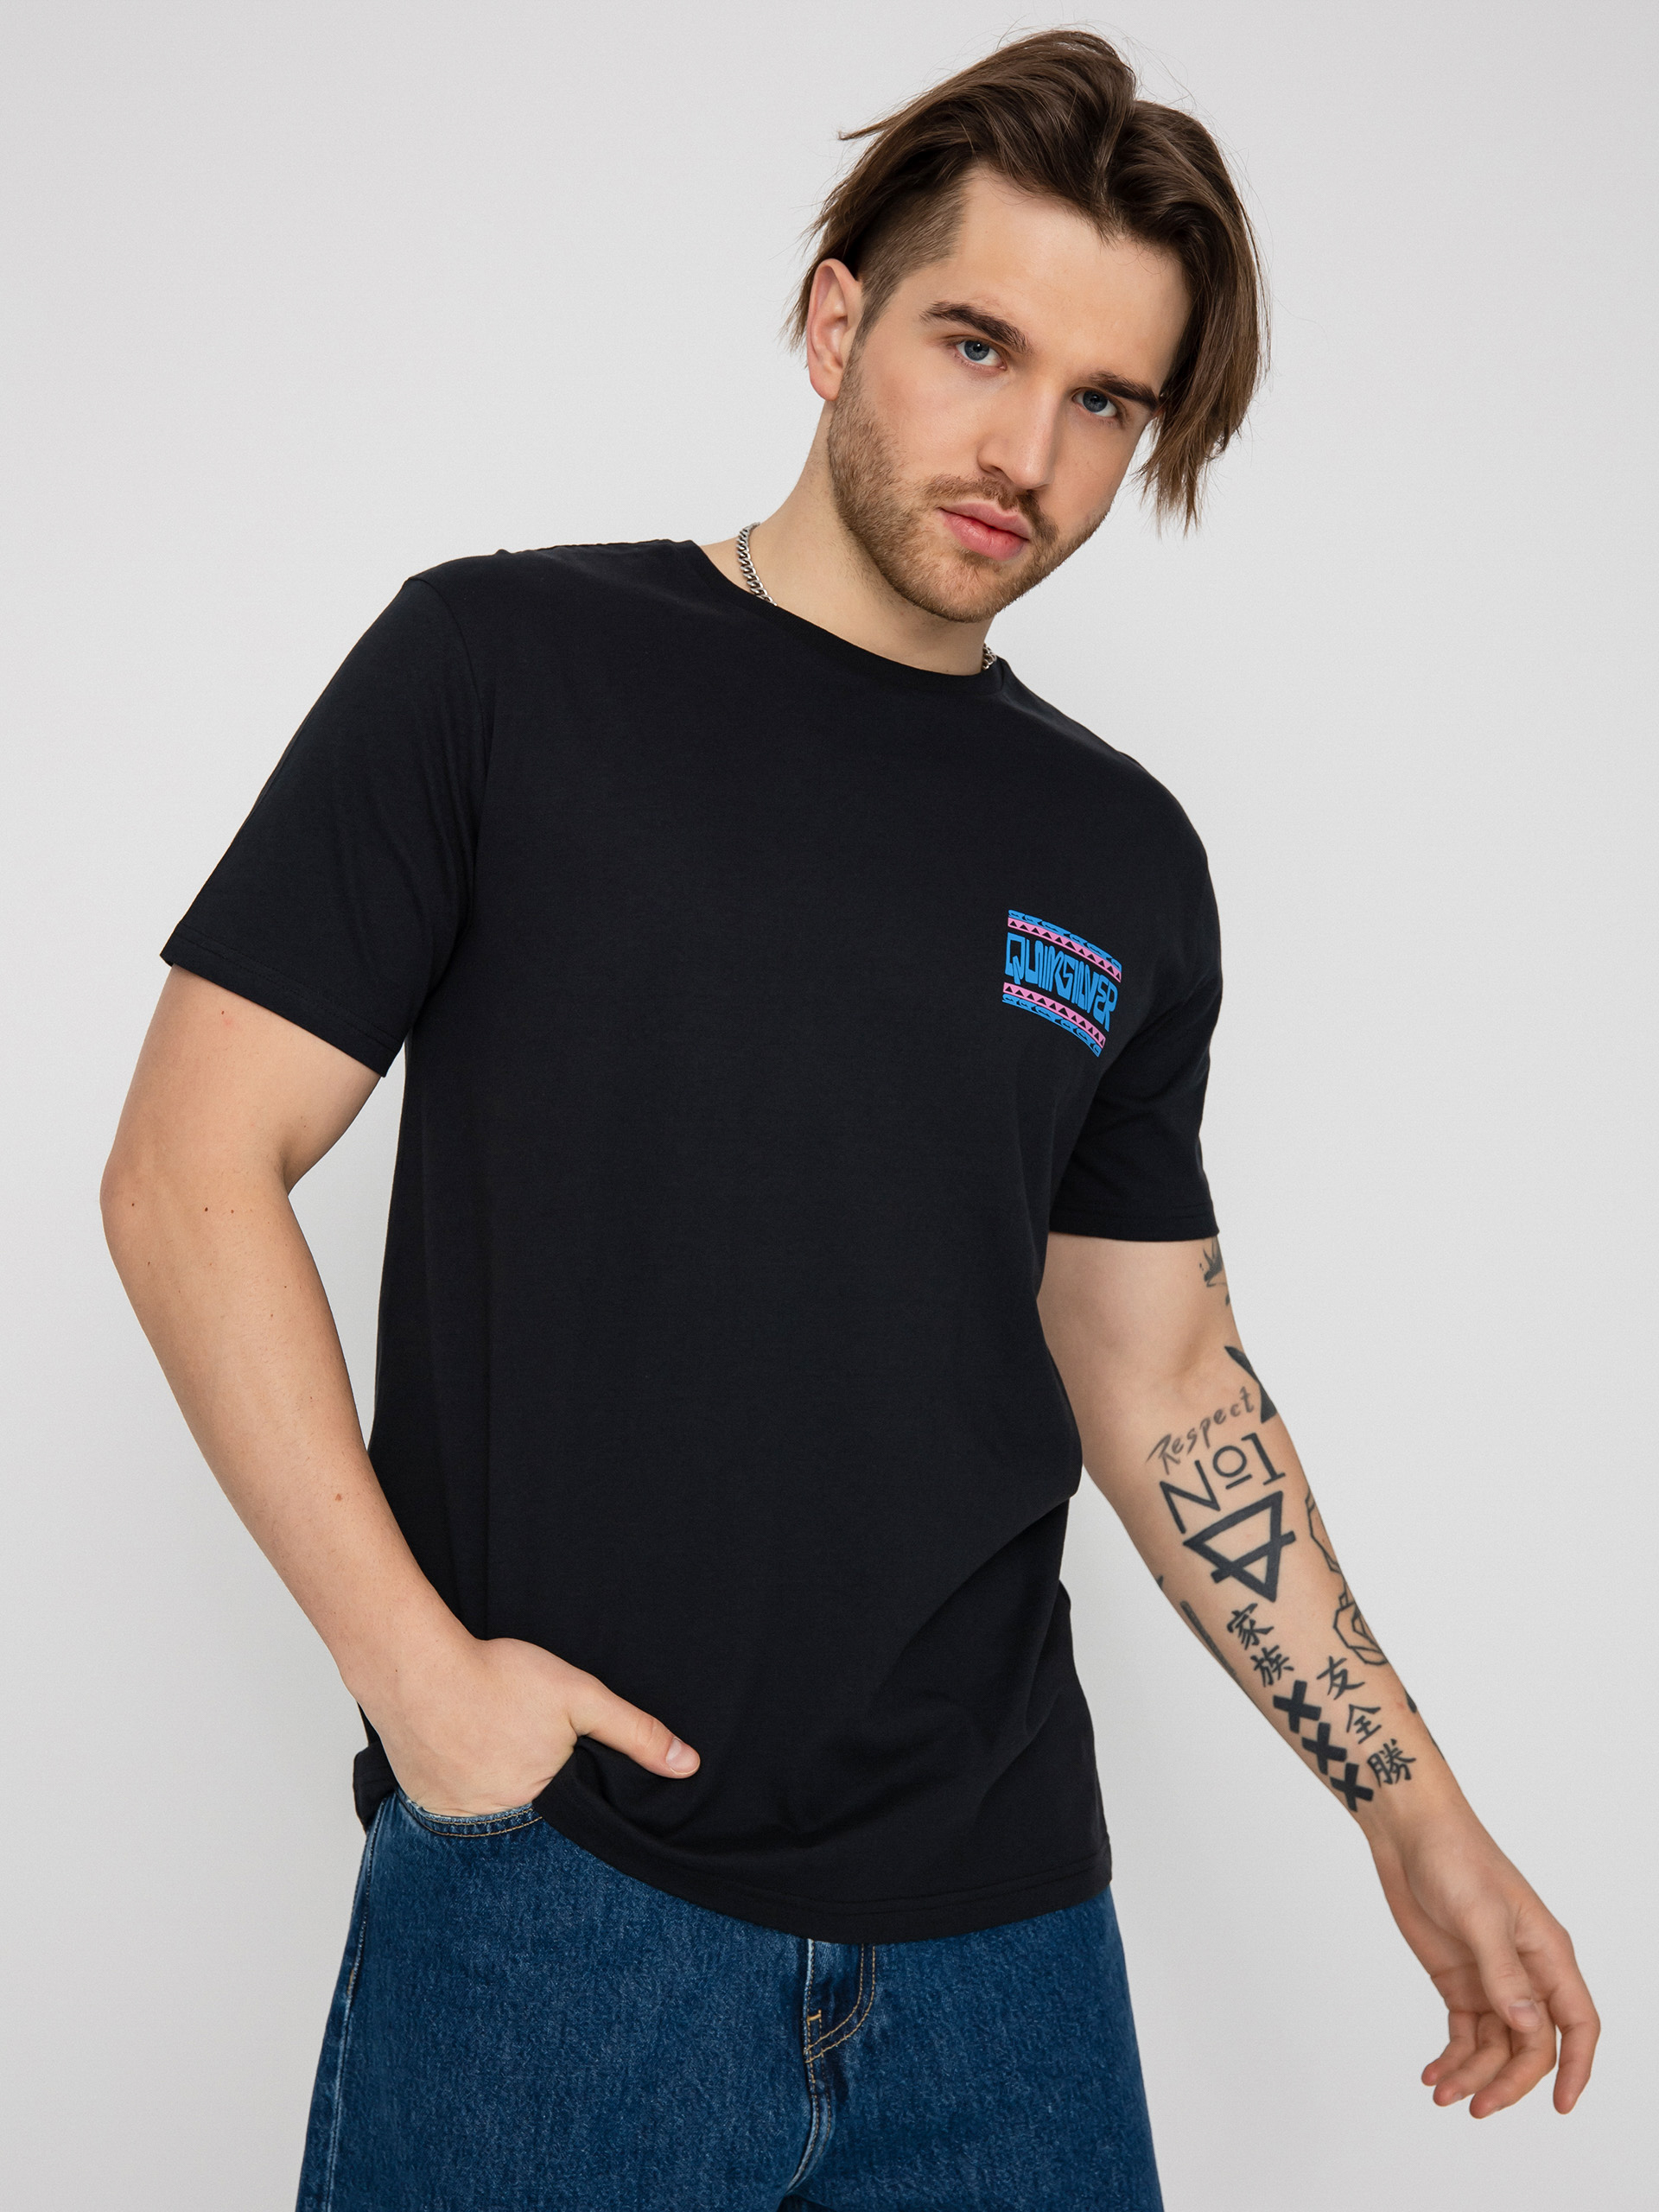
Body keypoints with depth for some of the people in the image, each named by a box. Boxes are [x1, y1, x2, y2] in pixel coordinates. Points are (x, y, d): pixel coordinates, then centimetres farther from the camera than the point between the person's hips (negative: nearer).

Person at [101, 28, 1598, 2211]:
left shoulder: (1127, 861, 8)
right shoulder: (507, 665, -4)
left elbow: (1165, 1386, 14)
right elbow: (189, 1173, -6)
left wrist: (1415, 1813, 12)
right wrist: (413, 1660, -13)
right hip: (551, 1887, -3)